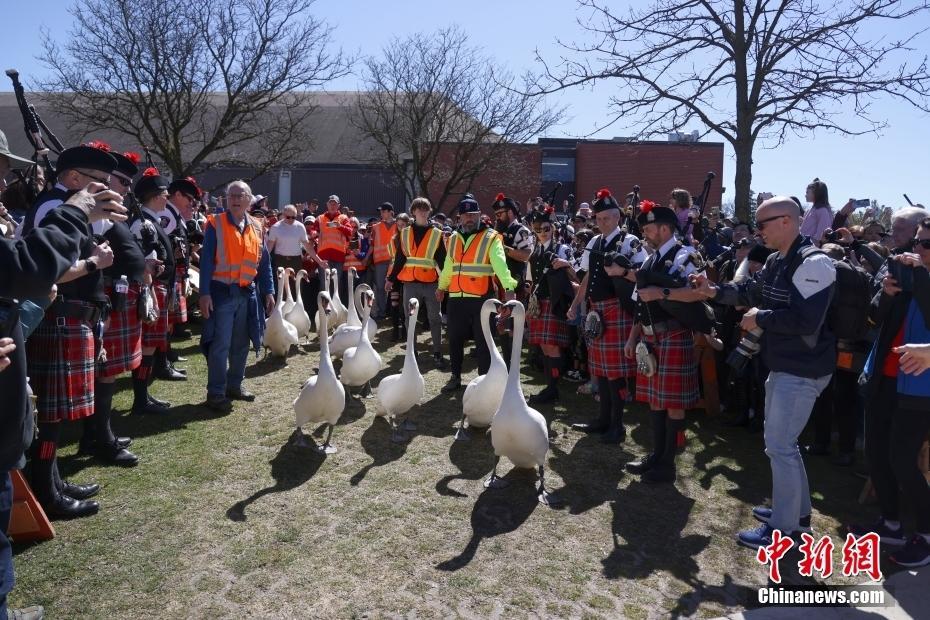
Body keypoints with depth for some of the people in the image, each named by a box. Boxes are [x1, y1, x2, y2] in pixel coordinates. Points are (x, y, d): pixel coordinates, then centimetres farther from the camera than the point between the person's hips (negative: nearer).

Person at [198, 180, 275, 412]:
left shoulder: (256, 228, 10)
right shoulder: (215, 224, -4)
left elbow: (264, 262, 12)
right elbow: (206, 261, -8)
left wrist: (268, 291, 7)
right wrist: (204, 293, -14)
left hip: (247, 293, 5)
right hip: (222, 292, -5)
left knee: (241, 344, 13)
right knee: (220, 345, -4)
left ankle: (235, 385, 26)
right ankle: (216, 393, 5)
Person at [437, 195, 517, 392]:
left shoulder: (491, 238, -6)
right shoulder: (454, 238, 12)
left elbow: (499, 263, -21)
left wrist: (508, 287, -34)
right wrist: (441, 287, 31)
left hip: (481, 299, -5)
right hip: (456, 298, 5)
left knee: (483, 341, 2)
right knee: (455, 340, 13)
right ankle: (456, 377, 29)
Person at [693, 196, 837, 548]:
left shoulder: (813, 263, -22)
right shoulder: (776, 260, 9)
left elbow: (806, 320, -30)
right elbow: (751, 292, 19)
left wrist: (761, 319, -18)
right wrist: (714, 291, 6)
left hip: (803, 370, -10)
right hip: (783, 364, 10)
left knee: (779, 445, -4)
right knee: (780, 440, 19)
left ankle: (783, 529, 10)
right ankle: (797, 510, 35)